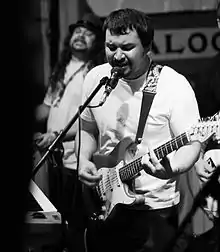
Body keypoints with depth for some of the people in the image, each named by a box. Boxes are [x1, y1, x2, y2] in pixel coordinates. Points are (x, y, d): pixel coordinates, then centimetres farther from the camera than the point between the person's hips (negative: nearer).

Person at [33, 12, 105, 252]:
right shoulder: (61, 70, 13)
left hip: (77, 160, -8)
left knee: (74, 223, -2)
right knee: (56, 218, 18)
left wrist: (57, 135, -25)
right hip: (55, 156, 8)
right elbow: (46, 107, 20)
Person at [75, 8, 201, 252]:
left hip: (153, 209, -4)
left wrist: (171, 169, -33)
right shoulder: (95, 79, 1)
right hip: (102, 205, 5)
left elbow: (191, 144, -13)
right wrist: (84, 160, -5)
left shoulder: (174, 84, -14)